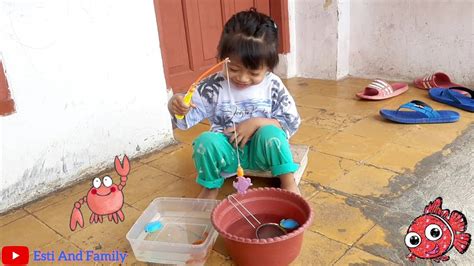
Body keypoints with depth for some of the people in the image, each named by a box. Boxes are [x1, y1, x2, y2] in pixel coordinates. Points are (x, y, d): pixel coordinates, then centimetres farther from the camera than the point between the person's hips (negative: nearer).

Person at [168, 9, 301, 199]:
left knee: (270, 132, -31)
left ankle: (288, 183, -13)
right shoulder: (213, 86, -8)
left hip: (260, 150, -1)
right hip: (227, 152, 1)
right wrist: (176, 106, -33)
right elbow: (187, 118, -8)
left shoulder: (273, 86, -7)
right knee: (205, 141, -28)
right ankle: (210, 188, -4)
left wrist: (257, 122, -19)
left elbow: (291, 122, -5)